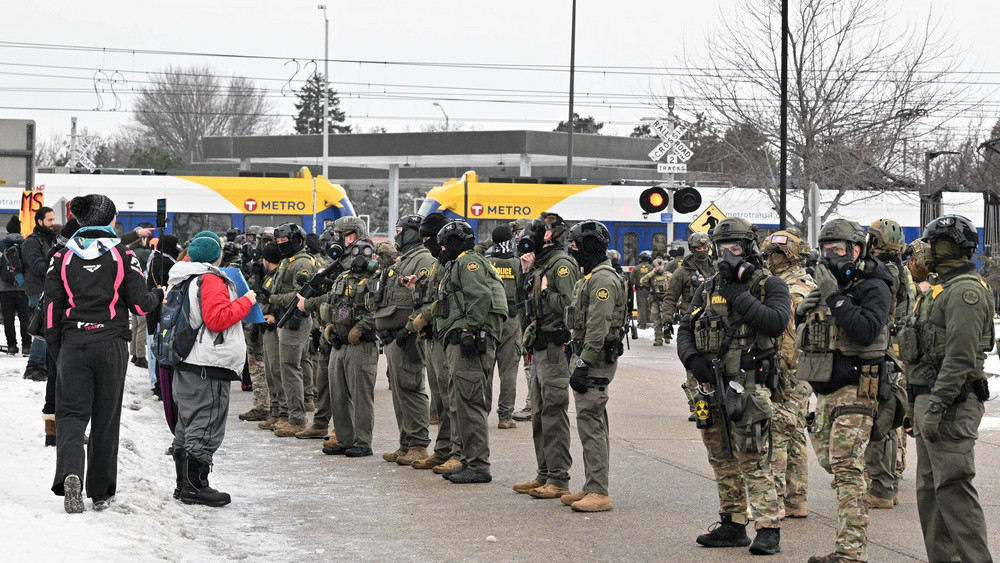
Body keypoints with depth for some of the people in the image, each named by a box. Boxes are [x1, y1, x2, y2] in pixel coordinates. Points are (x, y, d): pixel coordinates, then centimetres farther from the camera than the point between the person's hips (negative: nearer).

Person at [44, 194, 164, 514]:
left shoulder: (63, 256, 2)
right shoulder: (122, 255, -4)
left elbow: (51, 307, 3)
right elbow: (139, 304, -4)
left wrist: (55, 348, 14)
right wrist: (158, 295, 18)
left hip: (73, 343, 1)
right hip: (111, 344, -1)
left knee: (71, 412, 3)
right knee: (106, 418, 9)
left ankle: (69, 472, -24)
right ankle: (101, 492, 14)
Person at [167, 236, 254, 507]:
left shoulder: (183, 280, 17)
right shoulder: (211, 280, -13)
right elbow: (217, 319, -22)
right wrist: (245, 302, -11)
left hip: (186, 365, 10)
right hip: (209, 367, -10)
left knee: (187, 427, 14)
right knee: (206, 428, -6)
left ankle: (184, 484, 20)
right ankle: (195, 487, -6)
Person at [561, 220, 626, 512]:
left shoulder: (603, 279, -16)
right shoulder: (590, 277, 19)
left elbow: (598, 328, -22)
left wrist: (583, 366, -23)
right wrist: (578, 362, 21)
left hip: (596, 361, -11)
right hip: (586, 357, 11)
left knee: (591, 424, -12)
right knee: (592, 424, 13)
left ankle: (598, 493, -12)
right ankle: (592, 488, 18)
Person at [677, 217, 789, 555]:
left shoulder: (769, 286, -2)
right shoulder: (708, 290, 14)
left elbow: (777, 322, -20)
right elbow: (685, 331, 14)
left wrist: (738, 297, -17)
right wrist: (692, 359, -6)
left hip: (748, 386, -7)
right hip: (712, 385, 7)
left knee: (752, 460, -12)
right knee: (722, 459, 13)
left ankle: (768, 529, -10)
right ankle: (732, 525, 22)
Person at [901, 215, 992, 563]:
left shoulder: (966, 292, -13)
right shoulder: (942, 289, 20)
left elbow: (960, 357, -21)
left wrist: (936, 407, -24)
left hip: (951, 404, -11)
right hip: (930, 400, 11)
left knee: (954, 488, -13)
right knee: (930, 491, 12)